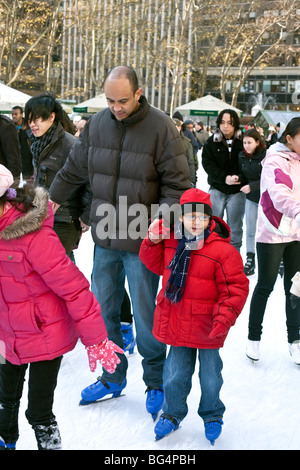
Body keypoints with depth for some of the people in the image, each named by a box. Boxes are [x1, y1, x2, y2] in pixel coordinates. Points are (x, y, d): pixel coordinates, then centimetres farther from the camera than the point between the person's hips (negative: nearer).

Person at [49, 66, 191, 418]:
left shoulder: (161, 128, -11)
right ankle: (112, 376, 33)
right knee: (103, 310, 14)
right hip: (104, 239, 5)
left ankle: (155, 383, 24)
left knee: (145, 316, 4)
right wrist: (52, 199, 23)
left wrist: (161, 222, -22)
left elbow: (177, 184, -9)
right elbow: (73, 170, 17)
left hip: (142, 242, -5)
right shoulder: (96, 124, 3)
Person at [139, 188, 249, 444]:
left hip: (207, 326, -3)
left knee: (210, 375, 13)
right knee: (176, 373, 15)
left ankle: (212, 415, 39)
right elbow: (156, 264, 17)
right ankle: (173, 413, 39)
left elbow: (236, 287, -13)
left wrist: (225, 317, -23)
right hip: (176, 323, 4)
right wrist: (153, 242, -1)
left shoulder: (223, 250, -16)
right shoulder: (170, 241, 0)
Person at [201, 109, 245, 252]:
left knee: (235, 228, 7)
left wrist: (239, 178, -17)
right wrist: (224, 178, -18)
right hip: (217, 189, 1)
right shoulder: (211, 141, 0)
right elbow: (207, 163, -6)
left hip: (237, 191, -1)